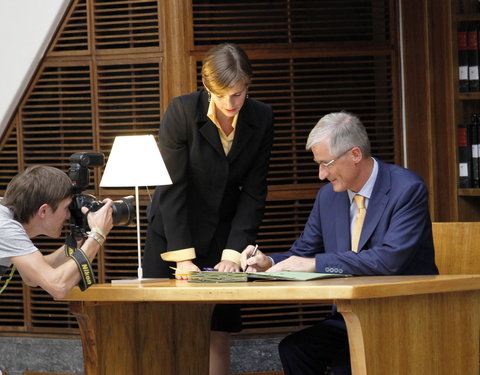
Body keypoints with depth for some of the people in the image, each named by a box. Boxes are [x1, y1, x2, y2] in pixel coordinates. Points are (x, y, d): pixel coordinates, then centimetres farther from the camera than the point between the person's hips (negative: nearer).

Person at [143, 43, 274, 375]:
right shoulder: (182, 111, -16)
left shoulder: (261, 119, -7)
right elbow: (172, 188, -16)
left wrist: (233, 253, -13)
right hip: (173, 234, -2)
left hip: (221, 235, 3)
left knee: (219, 334, -2)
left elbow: (253, 194, -4)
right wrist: (183, 257, -19)